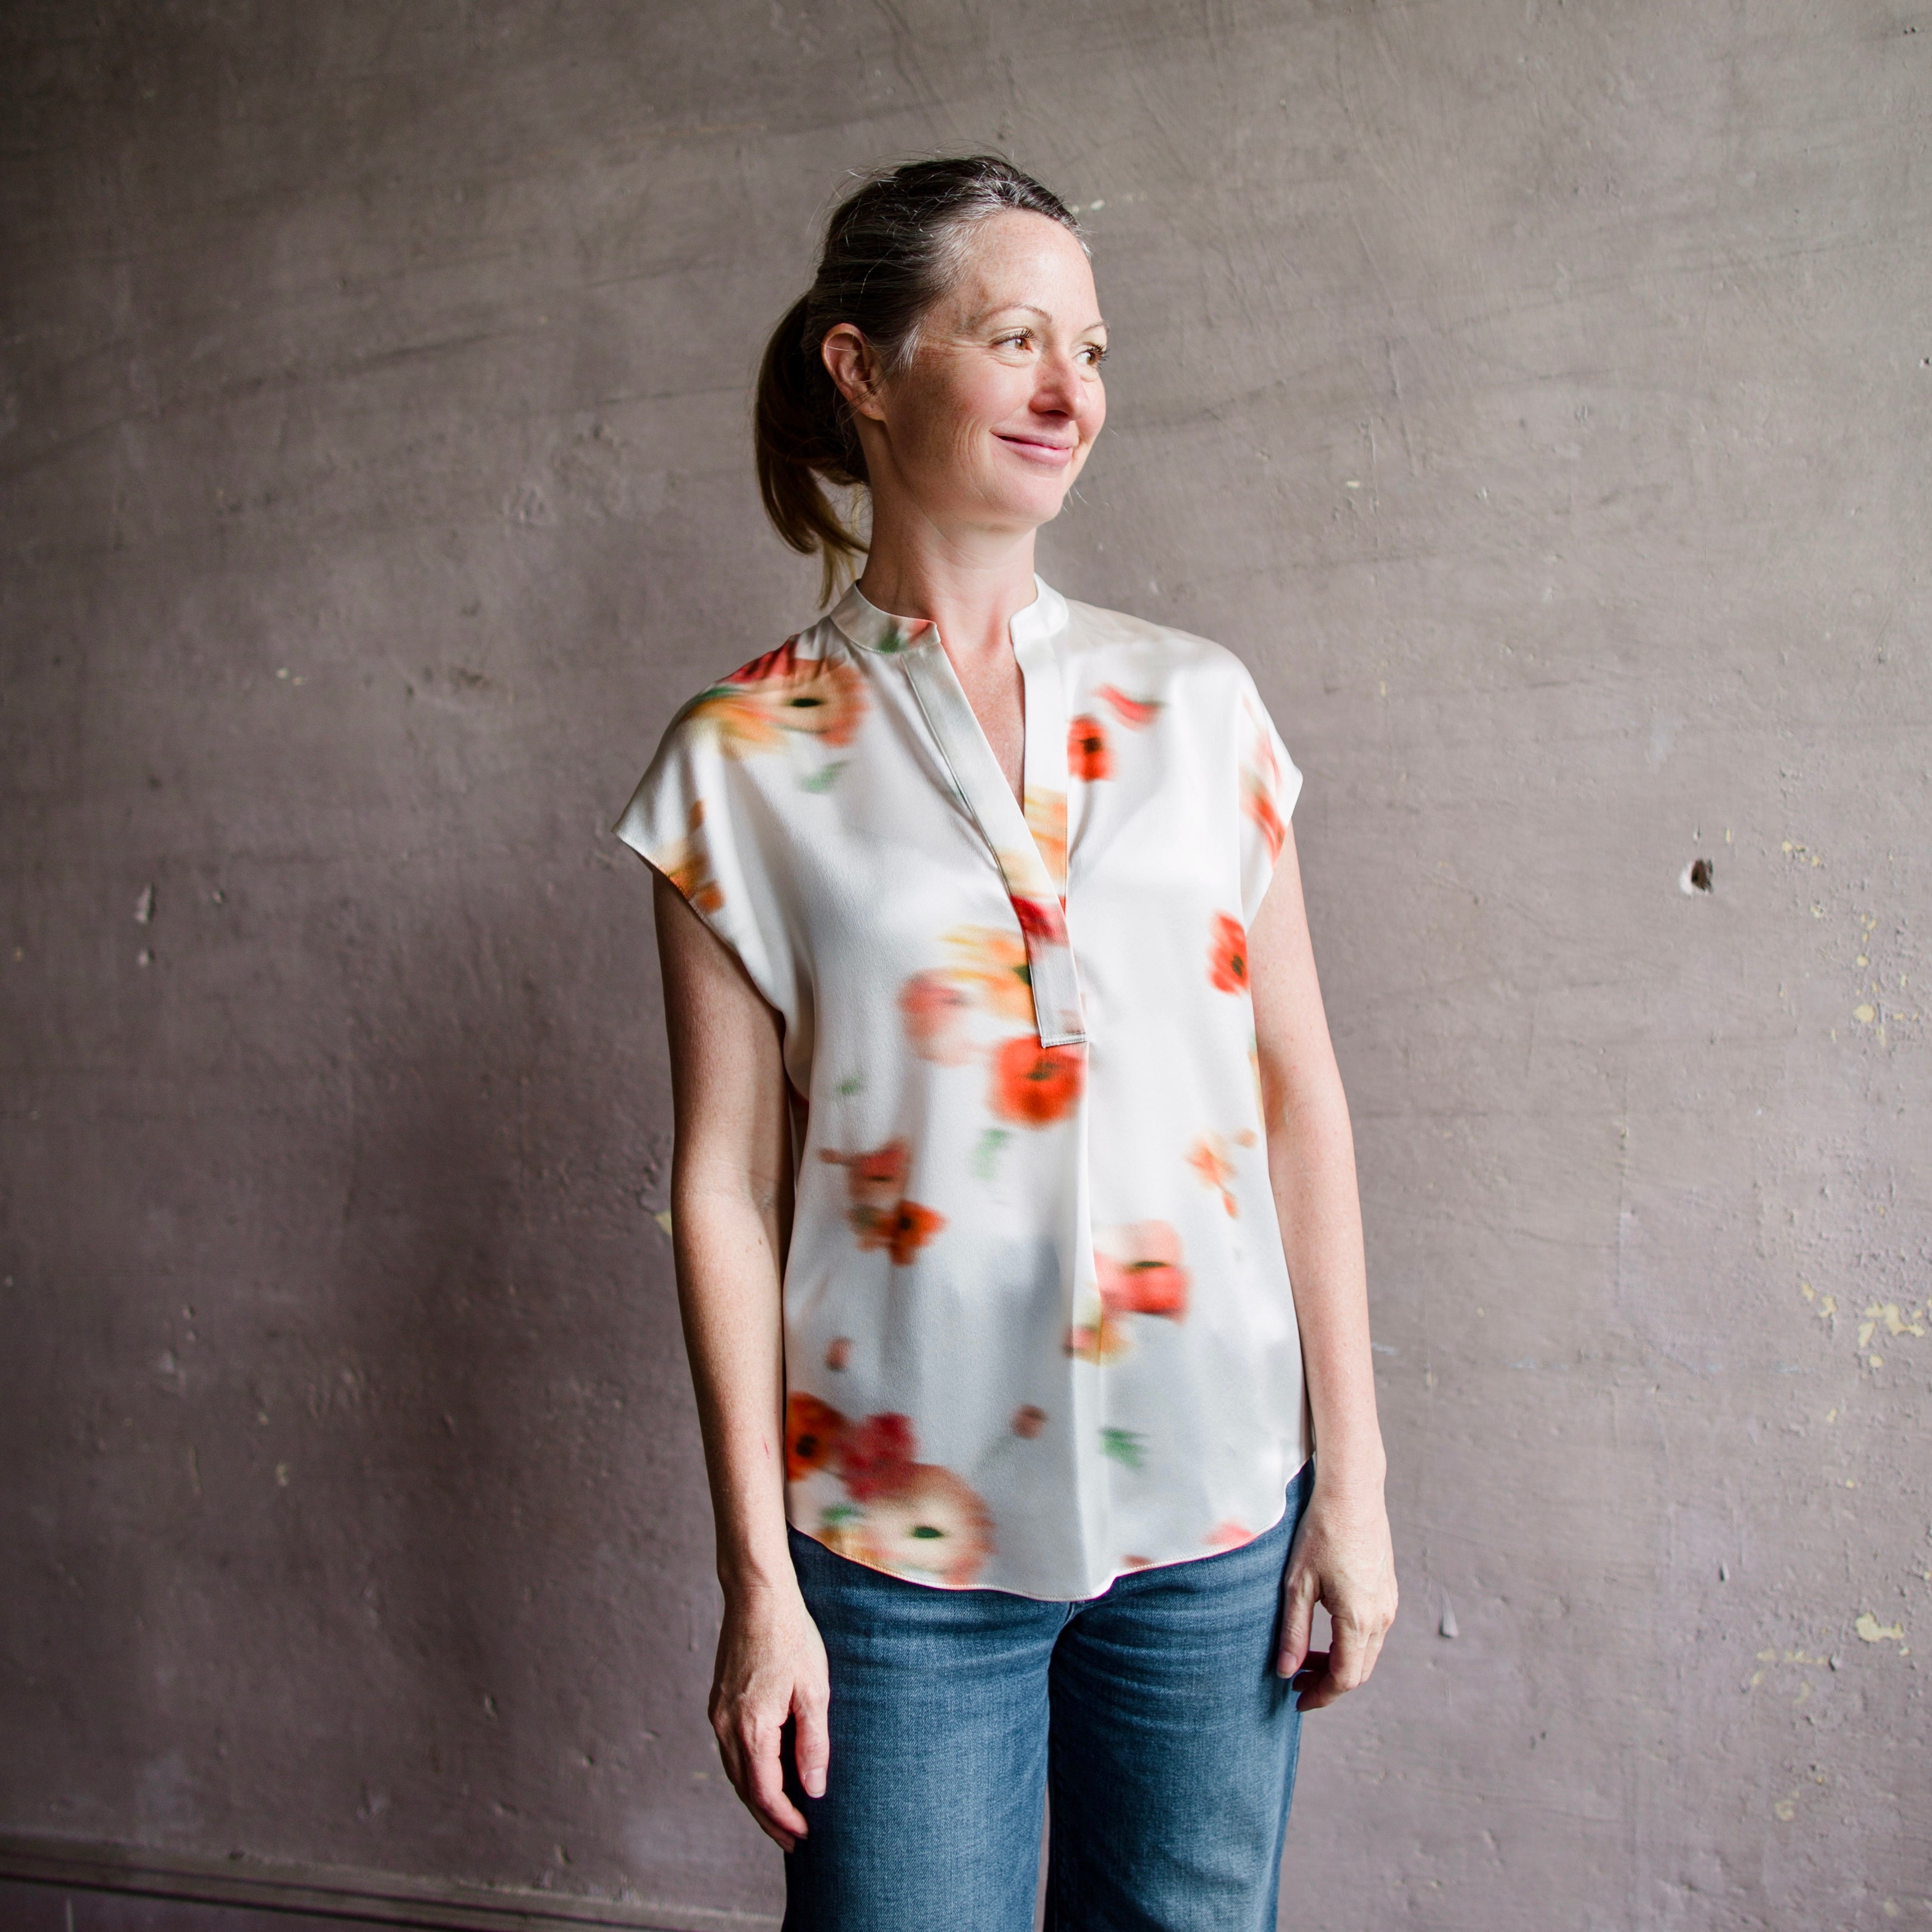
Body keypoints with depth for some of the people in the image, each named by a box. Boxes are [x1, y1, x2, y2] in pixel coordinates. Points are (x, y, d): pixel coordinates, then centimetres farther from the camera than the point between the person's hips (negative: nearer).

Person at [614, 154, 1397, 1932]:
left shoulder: (1195, 704, 3)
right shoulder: (743, 760, -3)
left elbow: (1299, 1093, 3)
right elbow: (726, 1183, -4)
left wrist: (1354, 1476, 2)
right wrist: (758, 1578, -5)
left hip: (1217, 1501, 3)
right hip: (902, 1533, -2)